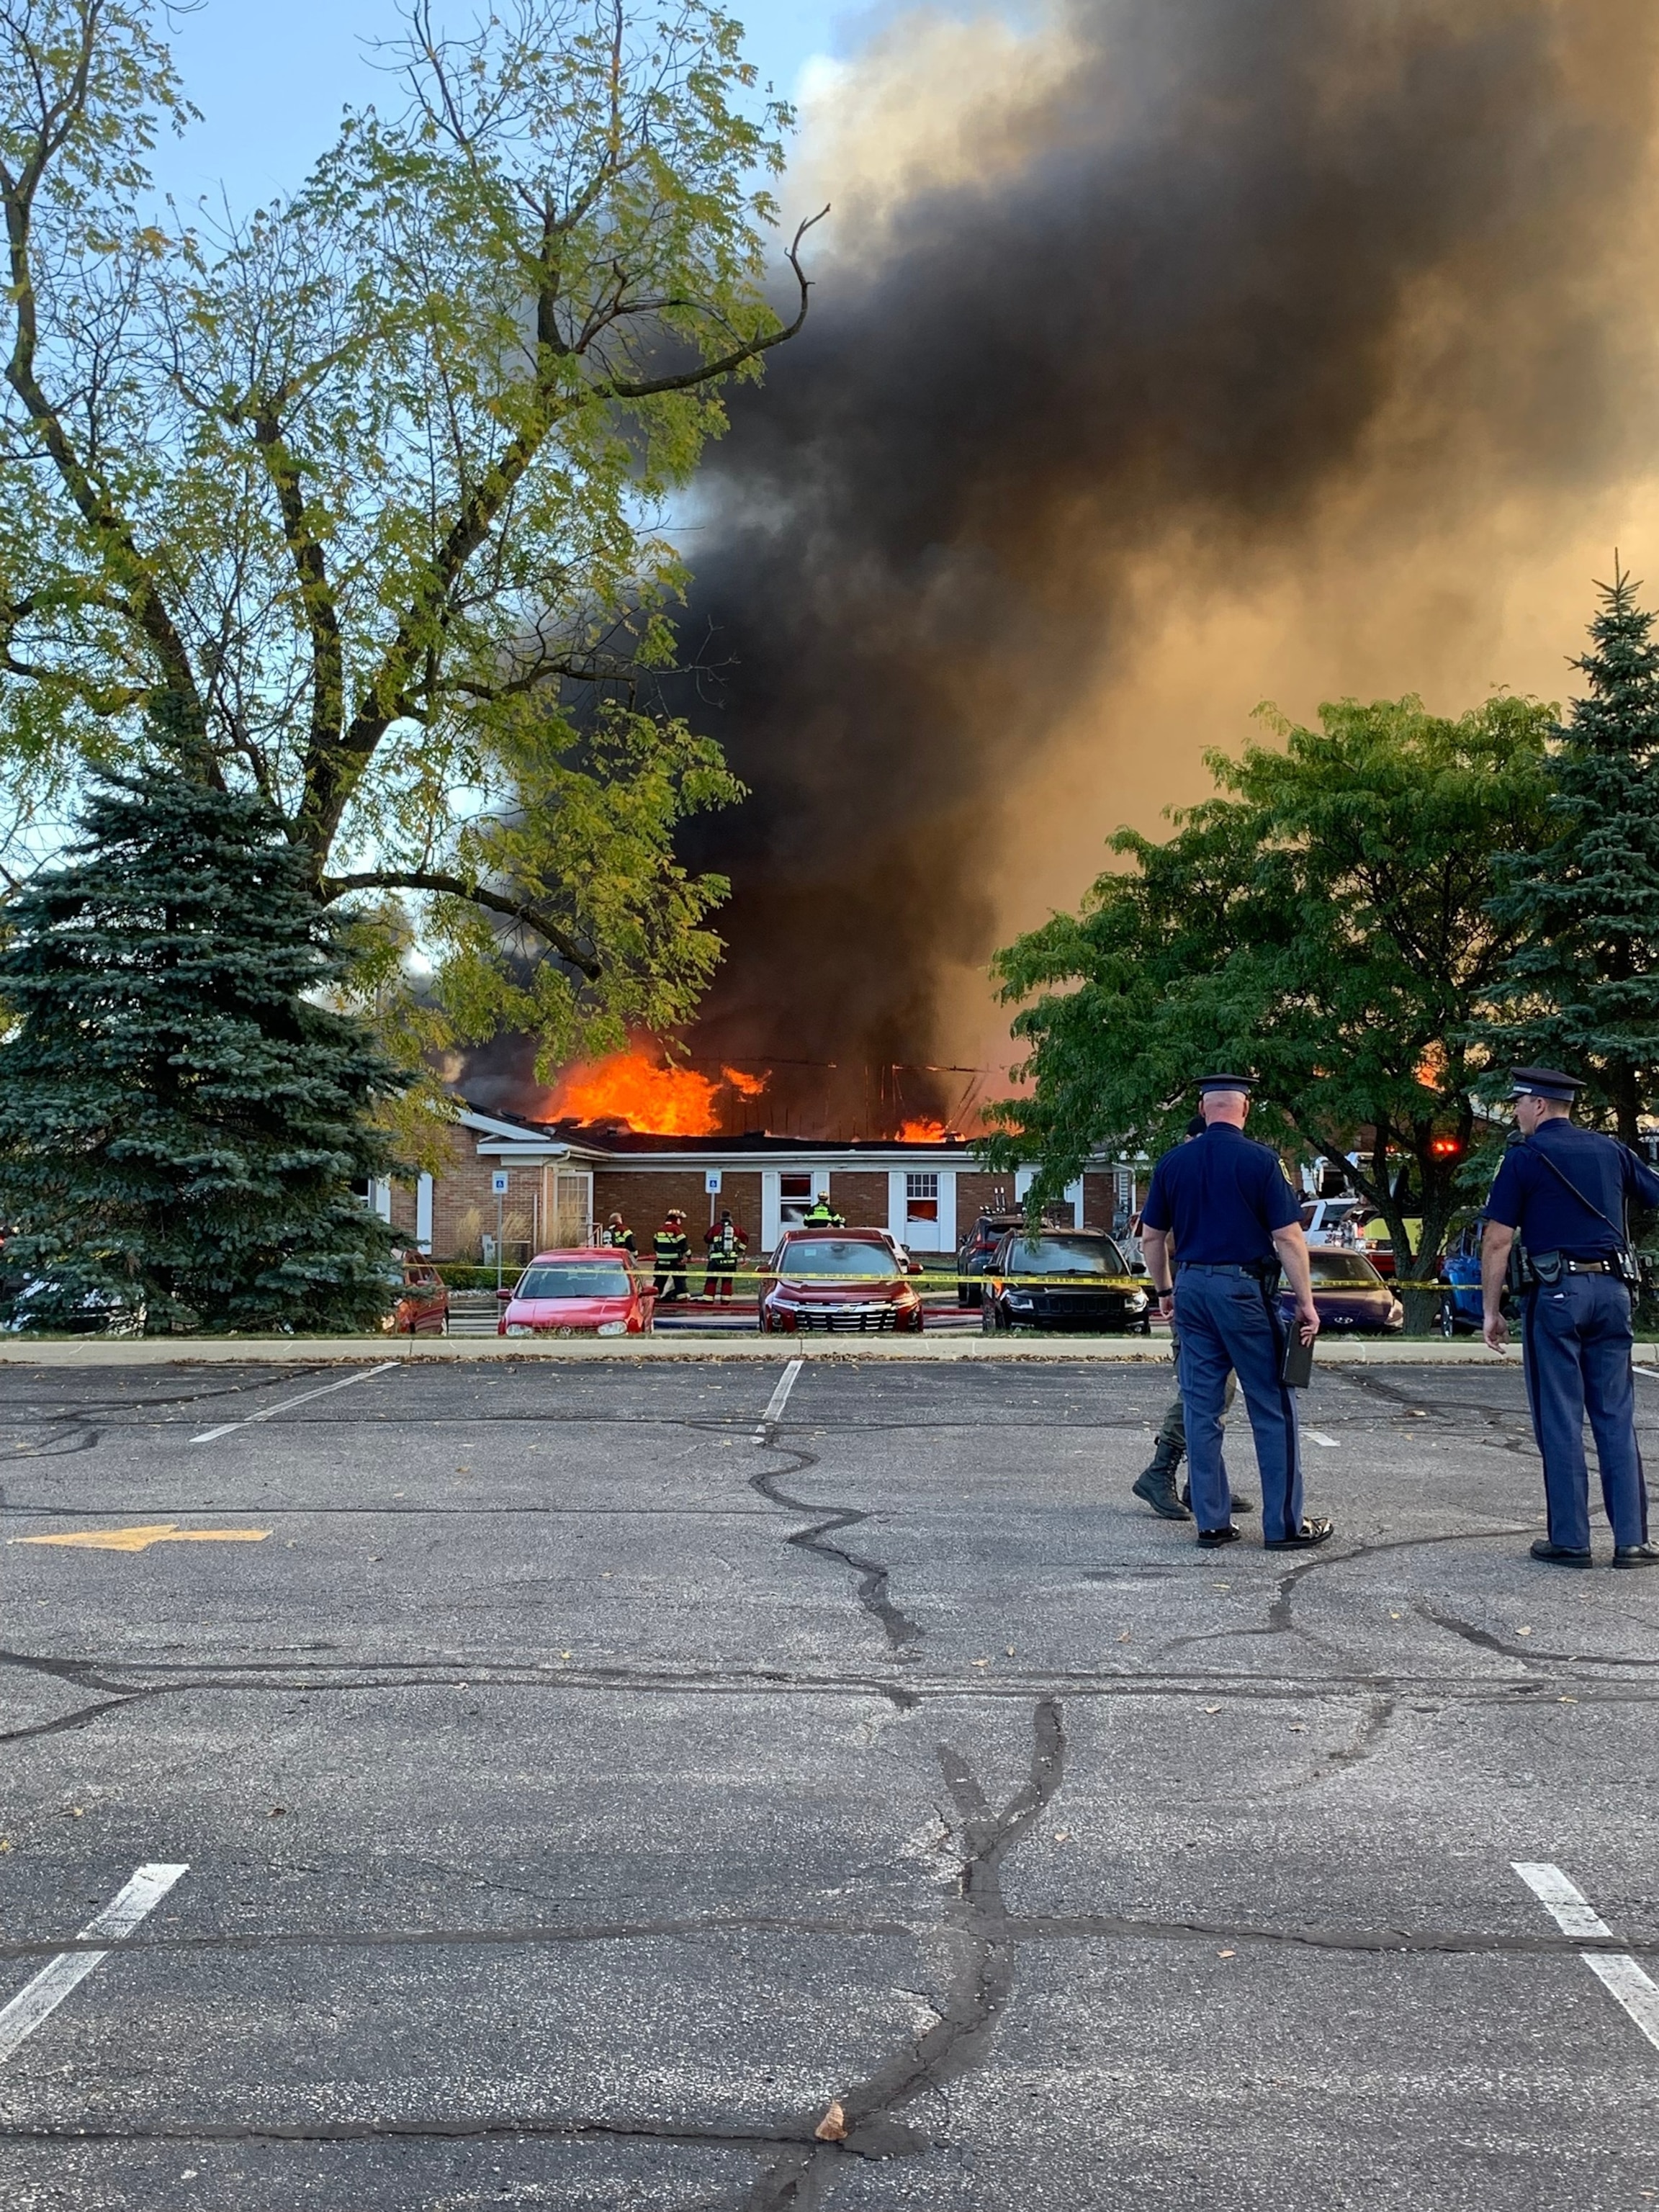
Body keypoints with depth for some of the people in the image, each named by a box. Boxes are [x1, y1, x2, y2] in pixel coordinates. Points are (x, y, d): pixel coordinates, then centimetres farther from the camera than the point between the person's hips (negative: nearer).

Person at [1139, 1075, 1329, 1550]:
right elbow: (1288, 1237, -11)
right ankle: (1284, 1524, 6)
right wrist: (1305, 1302, -6)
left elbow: (1152, 1236, 10)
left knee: (1201, 1408, 9)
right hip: (1245, 1289, -4)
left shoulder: (1172, 1162, 5)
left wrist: (1165, 1291, 21)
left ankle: (1211, 1522, 12)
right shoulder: (1259, 1160, -8)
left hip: (1191, 1288, 5)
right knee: (1273, 1408, 3)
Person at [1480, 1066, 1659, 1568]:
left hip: (1556, 1293, -4)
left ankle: (1570, 1540, 3)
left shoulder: (1525, 1156, -3)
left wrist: (1491, 1311, -1)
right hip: (1612, 1290, 4)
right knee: (1617, 1418, 8)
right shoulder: (1611, 1151, 11)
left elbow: (1498, 1241, -6)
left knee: (1560, 1421, 1)